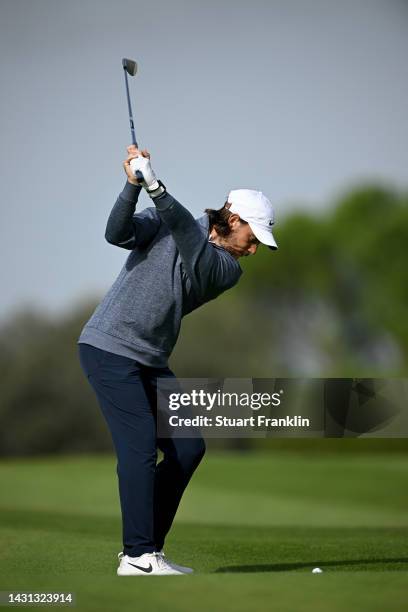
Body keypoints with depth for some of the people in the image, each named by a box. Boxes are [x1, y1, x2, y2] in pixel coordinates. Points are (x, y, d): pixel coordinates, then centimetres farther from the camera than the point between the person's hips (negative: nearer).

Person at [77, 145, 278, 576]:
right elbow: (118, 234, -21)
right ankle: (139, 556, -13)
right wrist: (134, 186, -36)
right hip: (109, 349, -7)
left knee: (187, 447, 3)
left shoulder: (228, 269, 3)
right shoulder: (160, 223, -4)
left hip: (151, 361, 7)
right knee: (140, 446, -15)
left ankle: (142, 547, 9)